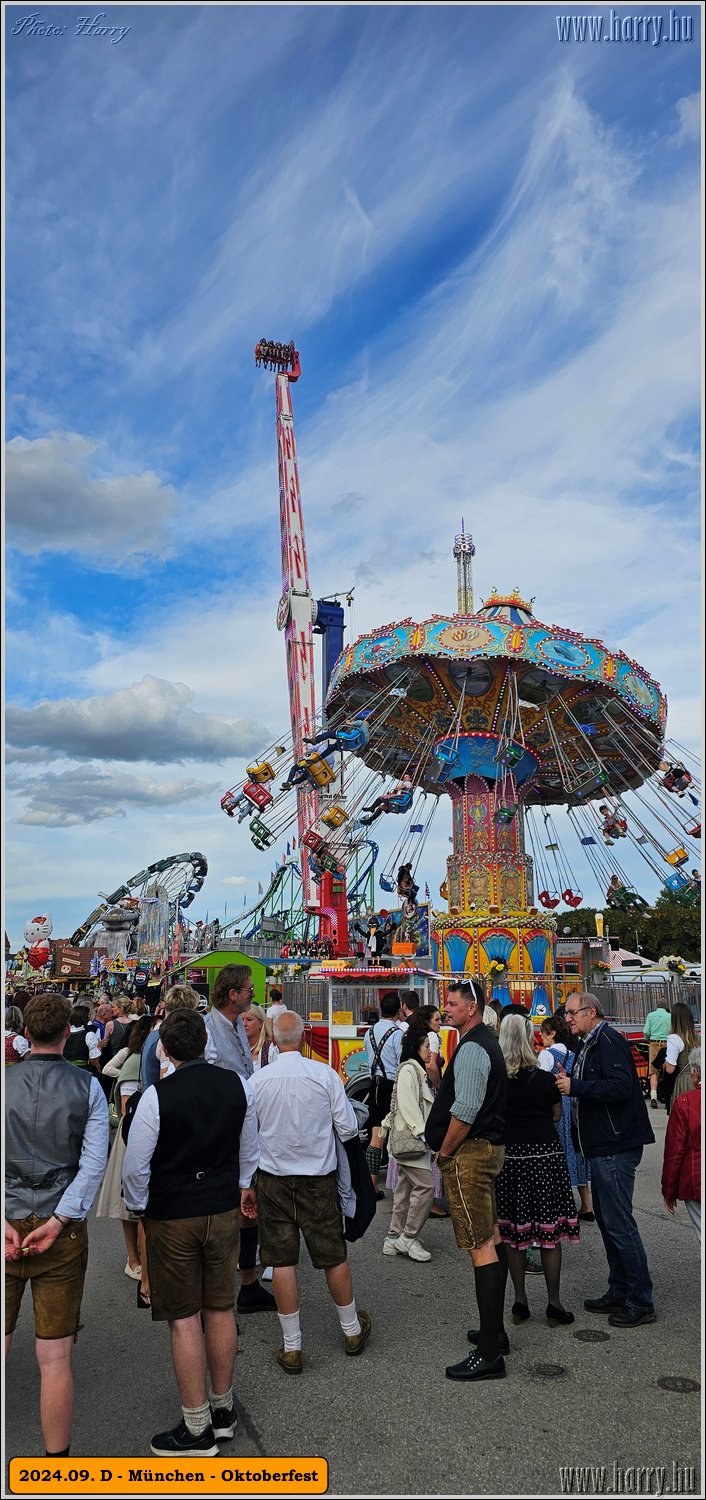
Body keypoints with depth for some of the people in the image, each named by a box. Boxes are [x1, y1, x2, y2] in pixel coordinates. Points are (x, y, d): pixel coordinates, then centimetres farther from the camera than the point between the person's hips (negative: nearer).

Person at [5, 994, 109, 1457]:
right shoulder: (88, 1087, -3)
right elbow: (94, 1164, -10)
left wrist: (4, 1223, -9)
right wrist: (57, 1222, -10)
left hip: (9, 1226, 1)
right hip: (63, 1232, -1)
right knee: (55, 1357, 6)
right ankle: (56, 1458, 16)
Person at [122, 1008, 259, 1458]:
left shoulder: (156, 1096, -20)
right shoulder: (238, 1085, -7)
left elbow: (135, 1167, -15)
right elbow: (249, 1148, 9)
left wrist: (139, 1207, 4)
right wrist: (244, 1186, 26)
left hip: (172, 1218, -4)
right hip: (225, 1210, 4)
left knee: (184, 1319, 7)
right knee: (221, 1309, 16)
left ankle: (197, 1428, 18)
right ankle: (223, 1408, 32)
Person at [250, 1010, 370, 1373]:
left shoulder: (258, 1080, -9)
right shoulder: (325, 1074, -13)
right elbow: (349, 1129, -8)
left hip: (273, 1179, 0)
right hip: (319, 1178, 0)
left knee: (282, 1261, 8)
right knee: (333, 1255, 15)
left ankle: (292, 1346, 15)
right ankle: (352, 1330, 32)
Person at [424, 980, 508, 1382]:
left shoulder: (471, 1048, -17)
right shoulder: (489, 1043, 15)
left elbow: (465, 1111, -24)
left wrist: (444, 1152, -12)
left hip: (468, 1152, -11)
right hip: (491, 1146, 11)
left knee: (480, 1247, -9)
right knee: (491, 1237, 16)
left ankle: (490, 1354, -7)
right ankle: (495, 1330, 26)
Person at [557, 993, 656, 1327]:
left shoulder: (608, 1041, -15)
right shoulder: (590, 1045, 17)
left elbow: (620, 1086, -26)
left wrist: (576, 1086, -25)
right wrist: (569, 1083, 5)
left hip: (616, 1146, -11)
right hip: (604, 1147, 11)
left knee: (619, 1223, -6)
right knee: (606, 1220, 15)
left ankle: (641, 1302, 4)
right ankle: (619, 1293, 25)